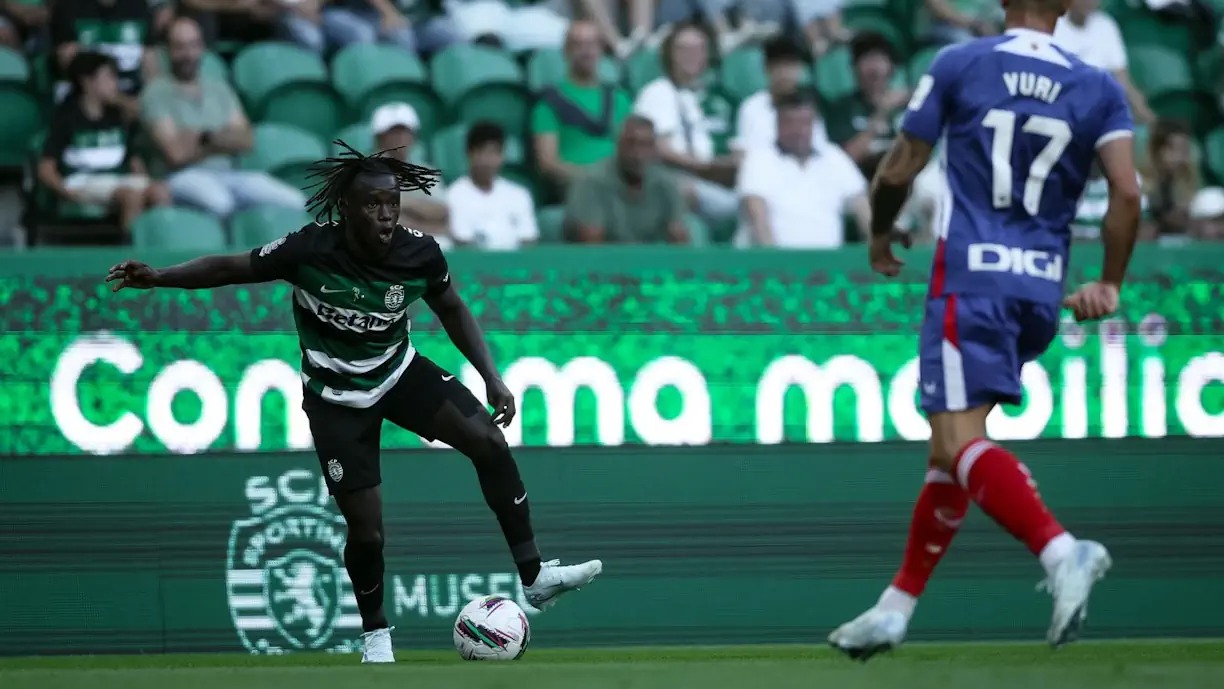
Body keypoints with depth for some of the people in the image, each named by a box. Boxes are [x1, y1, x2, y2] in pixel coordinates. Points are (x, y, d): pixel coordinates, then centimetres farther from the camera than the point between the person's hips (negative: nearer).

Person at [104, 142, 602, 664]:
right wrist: (157, 278, -30)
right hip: (336, 397, -3)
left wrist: (491, 378, -4)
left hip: (399, 371, 3)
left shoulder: (419, 253, -19)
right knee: (367, 531, -4)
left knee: (489, 441, -17)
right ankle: (375, 634, 25)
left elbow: (451, 310, 1)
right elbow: (230, 268, -18)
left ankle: (534, 577, -7)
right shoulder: (310, 250, -28)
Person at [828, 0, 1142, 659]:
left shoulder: (957, 65, 1)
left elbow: (897, 171, 5)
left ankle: (1060, 550, -38)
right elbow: (1127, 192, -4)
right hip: (1043, 290, 5)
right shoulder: (1099, 88, 6)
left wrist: (880, 234, 25)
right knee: (951, 443, 15)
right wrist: (1109, 285, 8)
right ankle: (896, 608, 19)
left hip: (971, 277, -5)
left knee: (960, 440, -14)